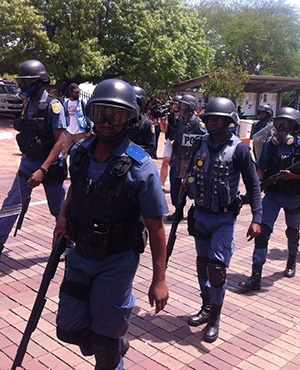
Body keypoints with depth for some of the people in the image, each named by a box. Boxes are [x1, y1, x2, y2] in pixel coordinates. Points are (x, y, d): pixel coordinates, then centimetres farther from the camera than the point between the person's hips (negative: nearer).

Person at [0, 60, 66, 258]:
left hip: (50, 165, -6)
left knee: (59, 209, 8)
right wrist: (32, 166, 15)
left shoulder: (53, 105, -16)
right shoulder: (27, 104, 4)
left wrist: (43, 170, -25)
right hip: (28, 163, 6)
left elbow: (60, 141, -20)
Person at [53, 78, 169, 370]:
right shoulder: (79, 153, -5)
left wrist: (159, 280, -14)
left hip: (117, 262, -5)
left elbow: (155, 227, -16)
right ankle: (117, 346, 45)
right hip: (80, 255, 5)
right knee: (68, 329, 16)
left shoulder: (141, 167, -21)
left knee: (105, 340, 8)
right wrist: (64, 213, 2)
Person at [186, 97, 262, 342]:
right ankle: (207, 307, 34)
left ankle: (215, 318, 12)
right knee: (203, 264, 15)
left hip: (224, 218, -5)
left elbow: (253, 185, -10)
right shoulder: (201, 145, 2)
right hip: (200, 214, 5)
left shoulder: (239, 149, -11)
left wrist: (256, 218, -17)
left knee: (217, 267, -7)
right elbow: (190, 175, 14)